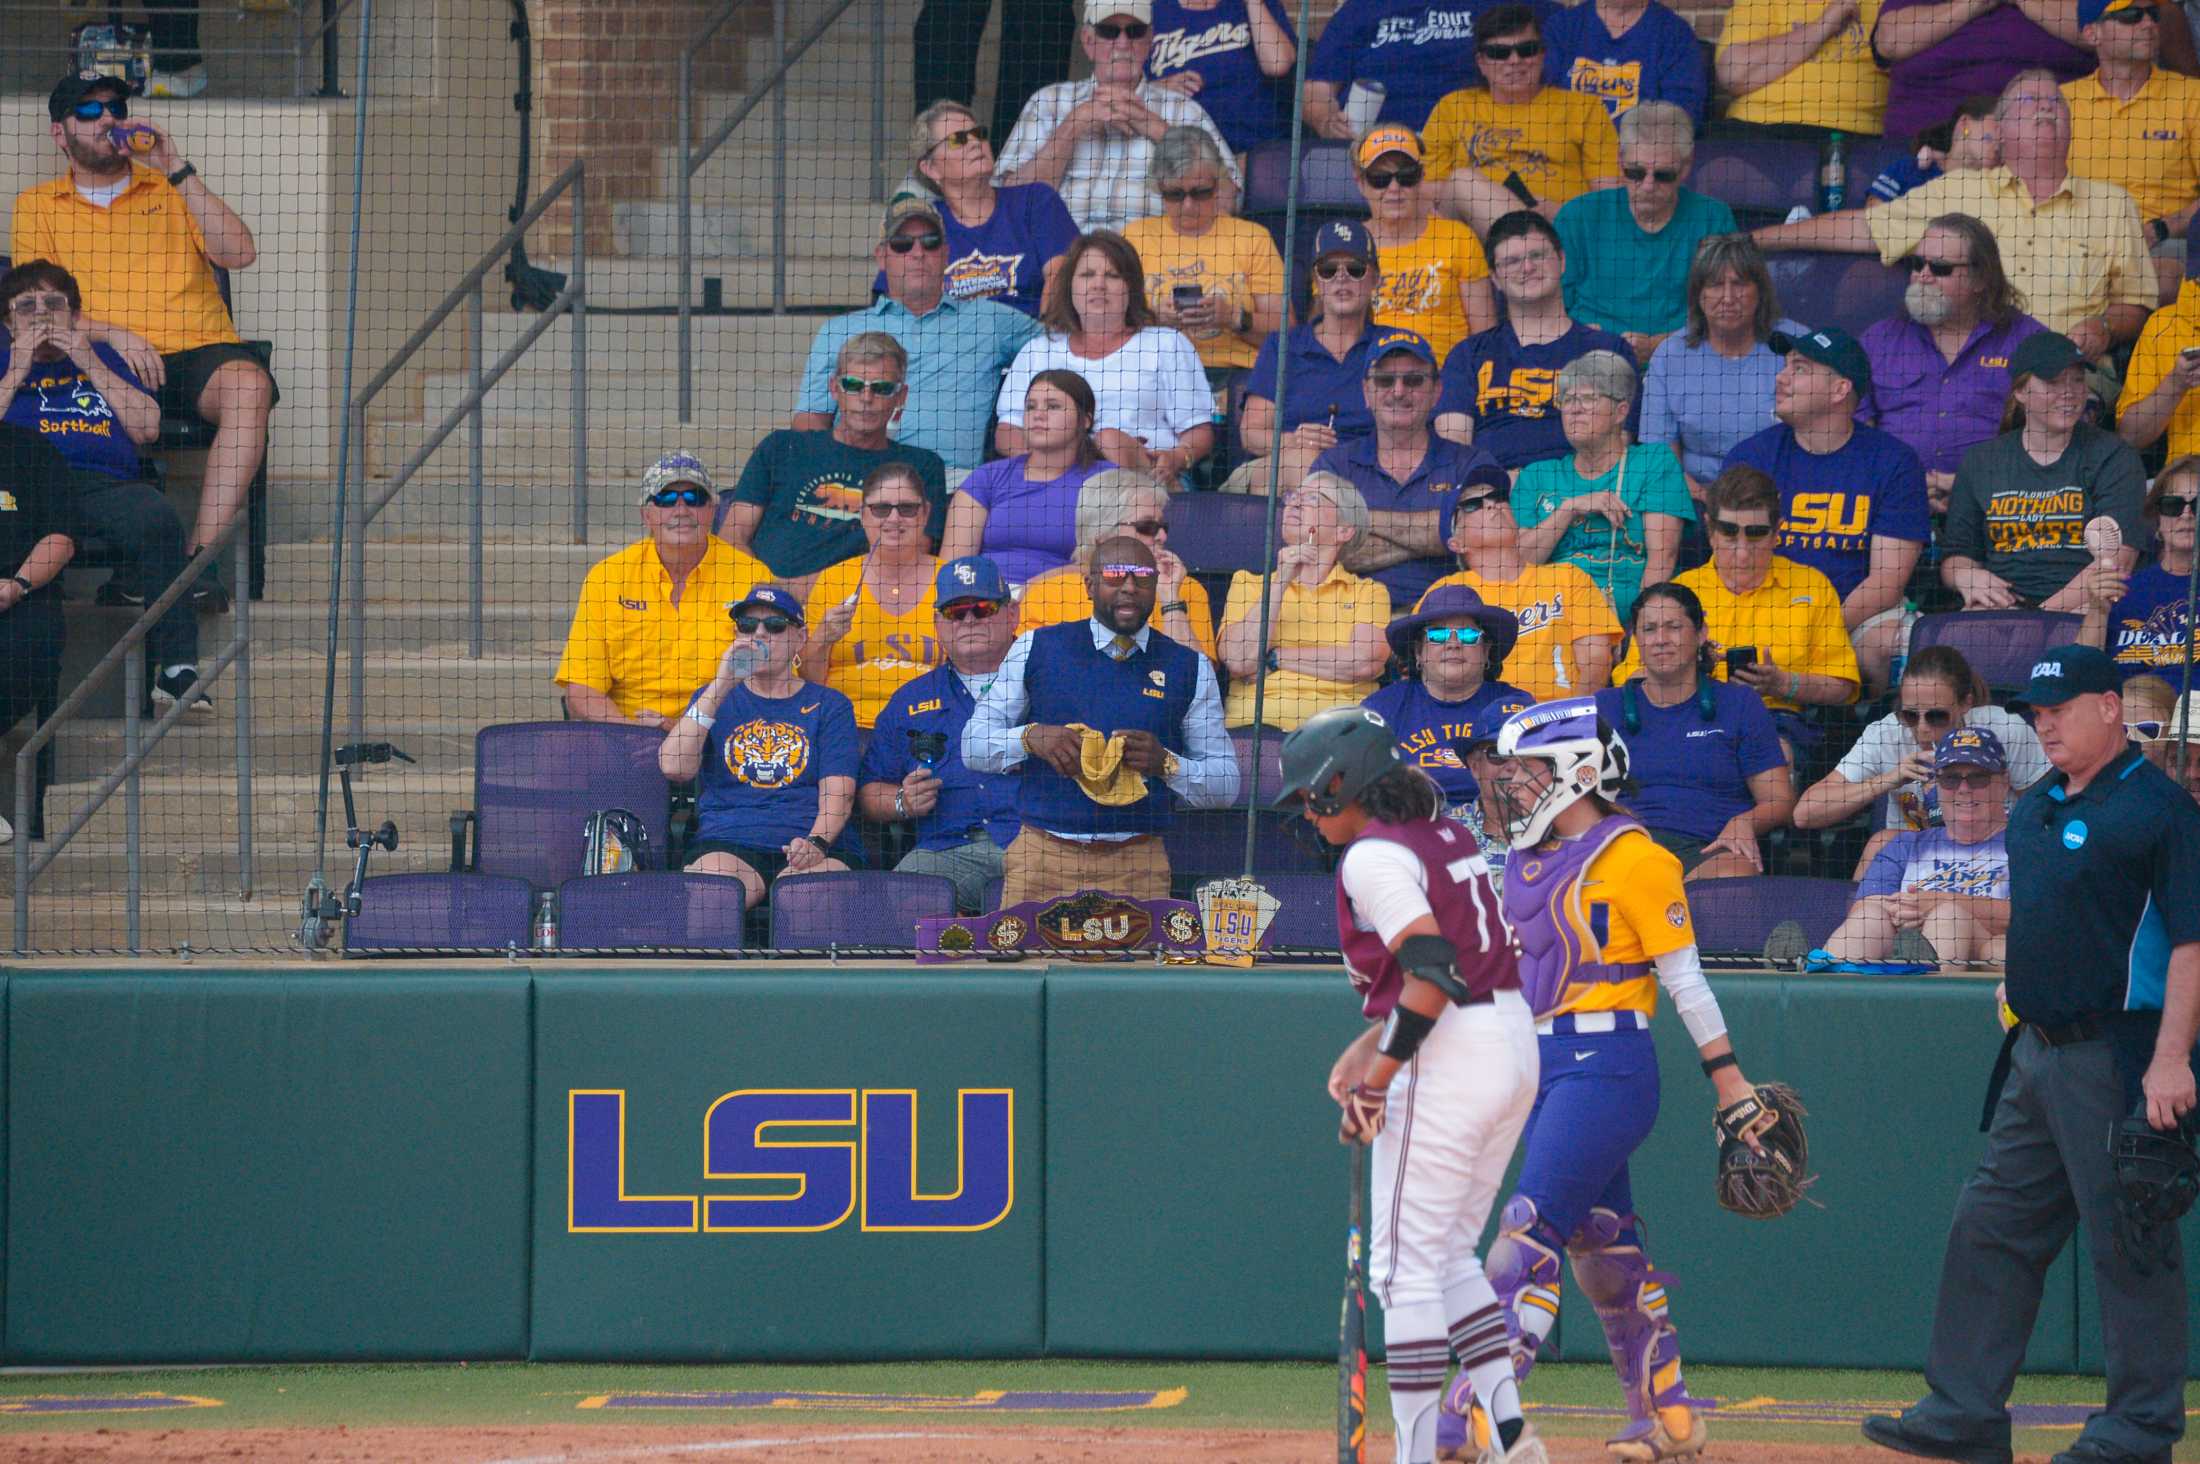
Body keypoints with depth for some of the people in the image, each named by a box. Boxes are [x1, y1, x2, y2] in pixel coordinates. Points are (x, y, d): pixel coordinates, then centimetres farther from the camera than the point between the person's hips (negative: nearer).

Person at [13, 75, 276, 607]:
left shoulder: (170, 187, 20)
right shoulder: (38, 205, 16)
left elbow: (239, 254, 5)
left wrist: (177, 172, -2)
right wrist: (111, 334, -14)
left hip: (198, 349, 1)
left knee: (248, 385, -33)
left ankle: (201, 553, -36)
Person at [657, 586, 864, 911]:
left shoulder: (827, 705, 19)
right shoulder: (715, 699, 23)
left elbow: (838, 790, 5)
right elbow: (674, 768, 4)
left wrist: (817, 842, -18)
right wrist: (721, 686, 1)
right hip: (727, 844, 0)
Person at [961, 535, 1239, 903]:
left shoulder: (1188, 668, 10)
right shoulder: (1037, 649, 9)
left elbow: (1225, 785, 9)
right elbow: (973, 746, 9)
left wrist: (1166, 764, -10)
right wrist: (1031, 738, -11)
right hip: (1042, 856, 0)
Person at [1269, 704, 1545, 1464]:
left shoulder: (1371, 858, -12)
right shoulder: (1448, 837, 16)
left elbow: (1432, 976, -22)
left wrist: (1376, 1080, -17)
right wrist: (1375, 1040, 17)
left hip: (1450, 1059, -9)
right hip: (1516, 1044, 9)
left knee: (1405, 1265, -4)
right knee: (1450, 1254, 18)